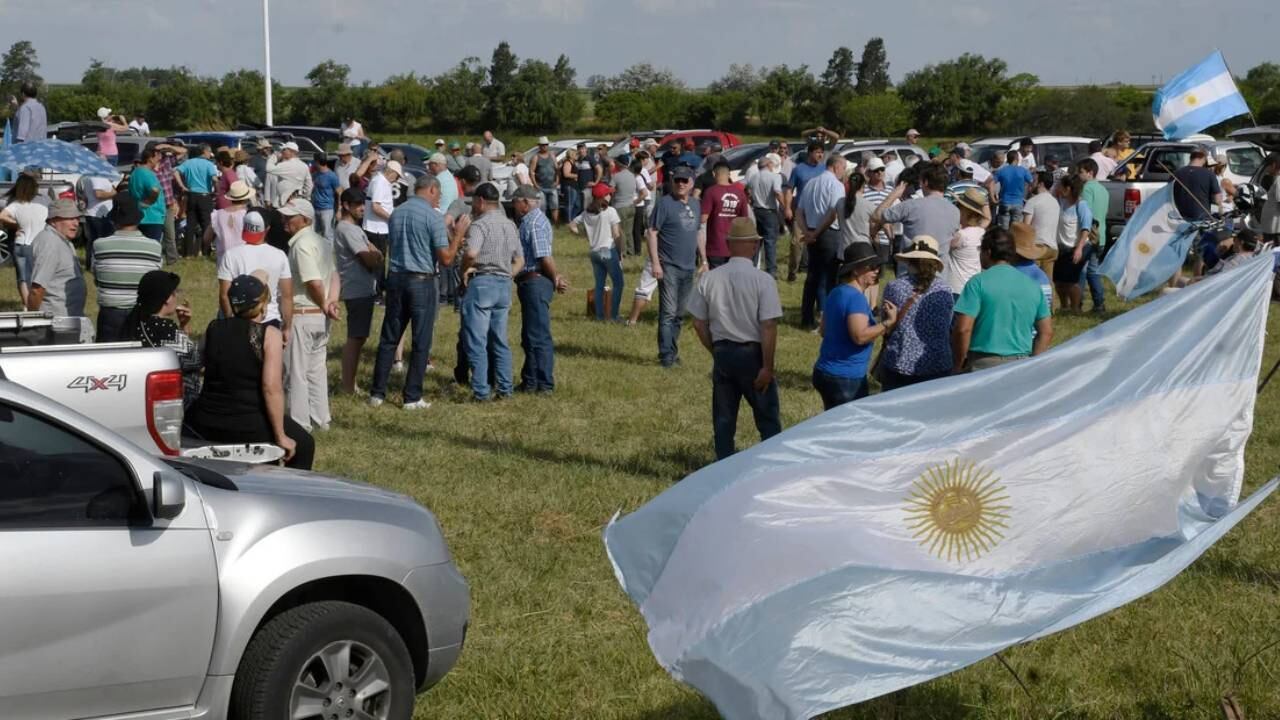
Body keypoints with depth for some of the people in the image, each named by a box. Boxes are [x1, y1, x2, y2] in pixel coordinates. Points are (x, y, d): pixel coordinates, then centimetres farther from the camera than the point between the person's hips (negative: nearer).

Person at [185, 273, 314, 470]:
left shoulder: (212, 329, 3)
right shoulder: (270, 335, -11)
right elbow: (271, 388, -18)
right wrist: (280, 437, -13)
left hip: (206, 424, 5)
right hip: (250, 428, -4)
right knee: (304, 444, 20)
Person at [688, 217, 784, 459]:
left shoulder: (710, 279, -3)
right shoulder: (763, 280, -14)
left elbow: (699, 323, 3)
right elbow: (768, 327, -17)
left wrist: (716, 352, 15)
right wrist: (767, 367, -11)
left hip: (722, 353, 4)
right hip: (752, 354, -4)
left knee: (723, 418, 13)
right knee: (768, 419, 9)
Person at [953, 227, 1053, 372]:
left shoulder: (979, 282, -6)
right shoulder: (1033, 286, 10)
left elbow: (963, 329, -13)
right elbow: (1046, 332, 11)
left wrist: (957, 366, -3)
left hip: (983, 365, -5)